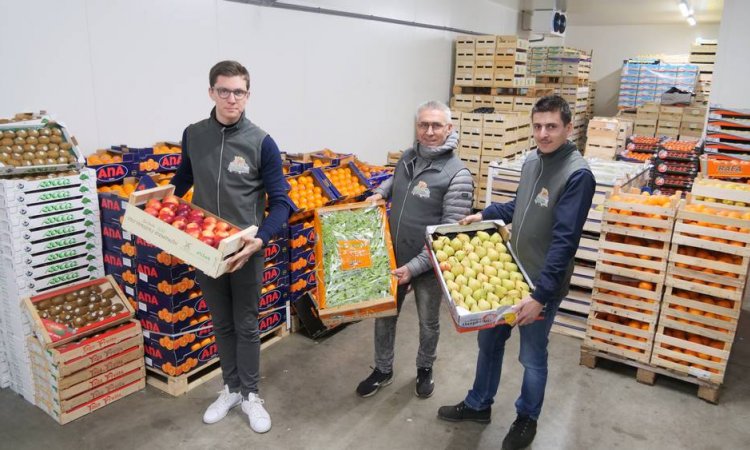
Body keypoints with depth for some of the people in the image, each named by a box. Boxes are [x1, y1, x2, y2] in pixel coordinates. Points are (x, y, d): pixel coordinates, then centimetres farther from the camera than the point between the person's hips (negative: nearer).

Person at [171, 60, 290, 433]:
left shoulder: (261, 143, -12)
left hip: (245, 250, -3)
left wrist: (260, 240, -25)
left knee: (246, 325, 10)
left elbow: (280, 201, -10)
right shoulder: (193, 135, -1)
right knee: (221, 324, 17)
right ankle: (231, 388, 35)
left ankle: (250, 394, 28)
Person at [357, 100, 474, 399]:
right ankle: (383, 370, 39)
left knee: (428, 323, 17)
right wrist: (381, 192, 2)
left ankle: (425, 369, 43)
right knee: (384, 315, 17)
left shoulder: (457, 175, -20)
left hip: (426, 266, -5)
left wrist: (414, 267, -22)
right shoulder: (407, 157, 0)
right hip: (393, 260, 5)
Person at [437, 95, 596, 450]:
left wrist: (541, 294, -27)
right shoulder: (531, 161, 4)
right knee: (489, 340, 18)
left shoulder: (578, 175, -20)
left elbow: (564, 241, -24)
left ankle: (527, 419, 36)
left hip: (542, 284, -7)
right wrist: (485, 214, 8)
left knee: (532, 357, 11)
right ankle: (478, 405, 39)